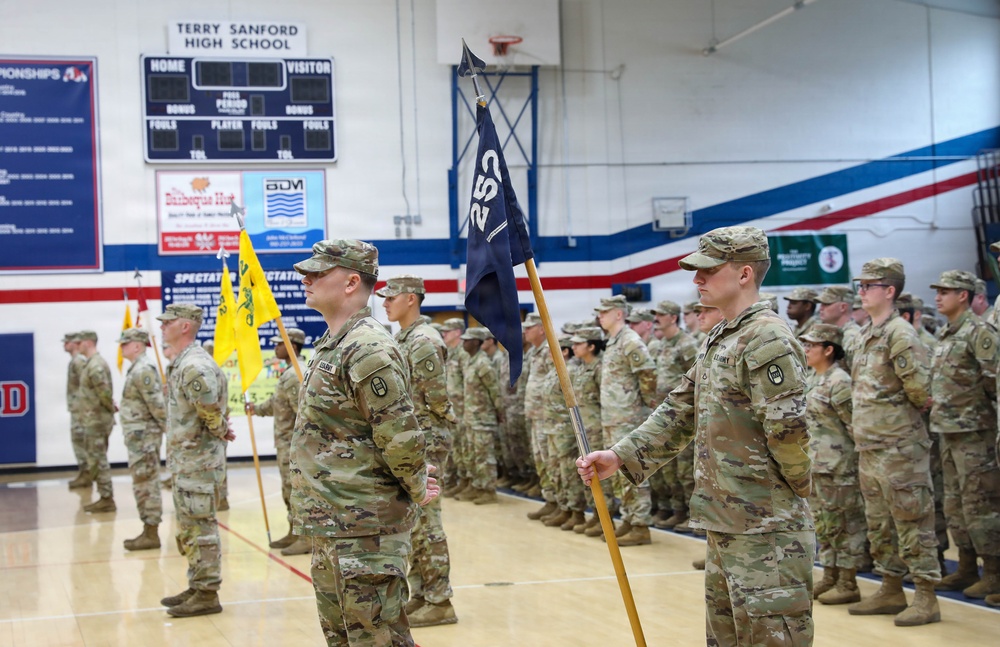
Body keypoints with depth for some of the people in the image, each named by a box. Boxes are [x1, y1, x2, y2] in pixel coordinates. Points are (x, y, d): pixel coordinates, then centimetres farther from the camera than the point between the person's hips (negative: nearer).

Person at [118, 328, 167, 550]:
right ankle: (149, 531, 18)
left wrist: (171, 429, -16)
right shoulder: (138, 368, 15)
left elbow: (157, 404, -20)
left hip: (143, 436, -10)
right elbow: (155, 403, 19)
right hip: (139, 436, 10)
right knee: (145, 485, 13)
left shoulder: (143, 370, -17)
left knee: (146, 485, -6)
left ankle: (151, 534, -1)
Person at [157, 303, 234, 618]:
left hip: (199, 461, -10)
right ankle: (196, 587, 24)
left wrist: (220, 431, -5)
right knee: (188, 528, 16)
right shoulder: (179, 364, 13)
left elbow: (212, 413, -24)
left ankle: (207, 594, 2)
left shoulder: (195, 367, -20)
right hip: (183, 460, 10)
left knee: (201, 527, -4)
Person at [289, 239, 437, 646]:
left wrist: (416, 489, -5)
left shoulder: (369, 350, -18)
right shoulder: (330, 346, 14)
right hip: (330, 528, 10)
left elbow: (401, 436, -21)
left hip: (365, 531, -10)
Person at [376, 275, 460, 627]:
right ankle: (420, 595, 21)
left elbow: (437, 399, -18)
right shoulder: (402, 339, 14)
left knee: (425, 522, -6)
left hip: (425, 441, -10)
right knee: (412, 521, 13)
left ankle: (440, 602, -1)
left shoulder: (423, 341, -15)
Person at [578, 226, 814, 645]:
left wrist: (798, 489, -7)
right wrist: (621, 456, 6)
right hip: (724, 526, 10)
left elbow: (788, 430, -21)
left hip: (766, 532, -10)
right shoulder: (718, 340, 15)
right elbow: (680, 413, 15)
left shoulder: (768, 340, -16)